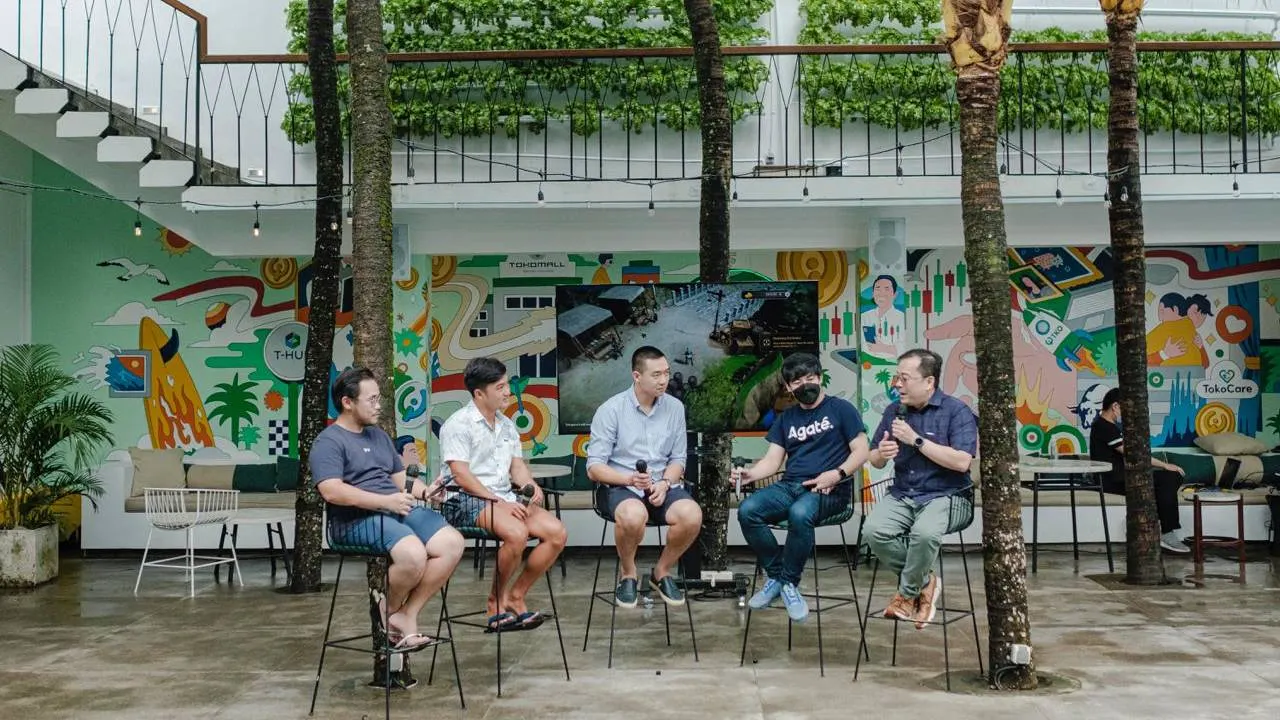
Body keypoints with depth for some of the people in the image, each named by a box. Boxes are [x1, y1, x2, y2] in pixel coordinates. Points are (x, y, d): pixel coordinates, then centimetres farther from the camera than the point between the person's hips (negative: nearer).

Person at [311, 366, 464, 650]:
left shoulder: (378, 435, 24)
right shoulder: (329, 442, -3)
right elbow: (332, 491, -17)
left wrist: (425, 490, 3)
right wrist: (386, 501, -21)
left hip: (399, 509, 8)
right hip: (357, 519, -8)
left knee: (452, 543, -17)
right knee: (413, 554, -34)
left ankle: (406, 615, -10)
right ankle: (389, 608, -1)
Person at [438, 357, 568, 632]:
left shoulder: (507, 425, 19)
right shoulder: (459, 424, -6)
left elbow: (517, 466, 16)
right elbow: (461, 475, -14)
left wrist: (531, 486, -7)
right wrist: (498, 501, -19)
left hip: (504, 498, 8)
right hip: (466, 500, -8)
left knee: (556, 531, -13)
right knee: (517, 532, -34)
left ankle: (515, 596, -2)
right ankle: (496, 602, -11)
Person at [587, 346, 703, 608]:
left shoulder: (675, 407, 5)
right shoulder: (611, 410, -6)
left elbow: (678, 459, 10)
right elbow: (594, 468, -7)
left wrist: (665, 483, -11)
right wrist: (630, 479, -24)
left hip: (662, 485, 4)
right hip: (618, 487, -3)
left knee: (692, 515, -28)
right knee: (634, 515, -38)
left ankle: (662, 572, 1)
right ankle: (628, 574, -6)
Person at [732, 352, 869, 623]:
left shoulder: (841, 408, 7)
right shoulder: (786, 418, 20)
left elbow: (861, 452, 1)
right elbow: (772, 460, 13)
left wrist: (837, 474, -17)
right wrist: (749, 473, -9)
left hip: (829, 489, -5)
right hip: (789, 486, 5)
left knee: (800, 514, -39)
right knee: (747, 510, -25)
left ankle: (788, 581, -17)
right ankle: (776, 575, -10)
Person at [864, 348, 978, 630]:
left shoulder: (957, 411, -7)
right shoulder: (894, 410, 8)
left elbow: (962, 462, -20)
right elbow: (875, 461, 14)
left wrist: (916, 440, -20)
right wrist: (881, 454, -12)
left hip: (944, 495, -5)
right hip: (902, 494, 5)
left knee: (925, 533, -36)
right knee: (874, 531, -25)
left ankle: (908, 592, -7)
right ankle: (924, 581, -3)